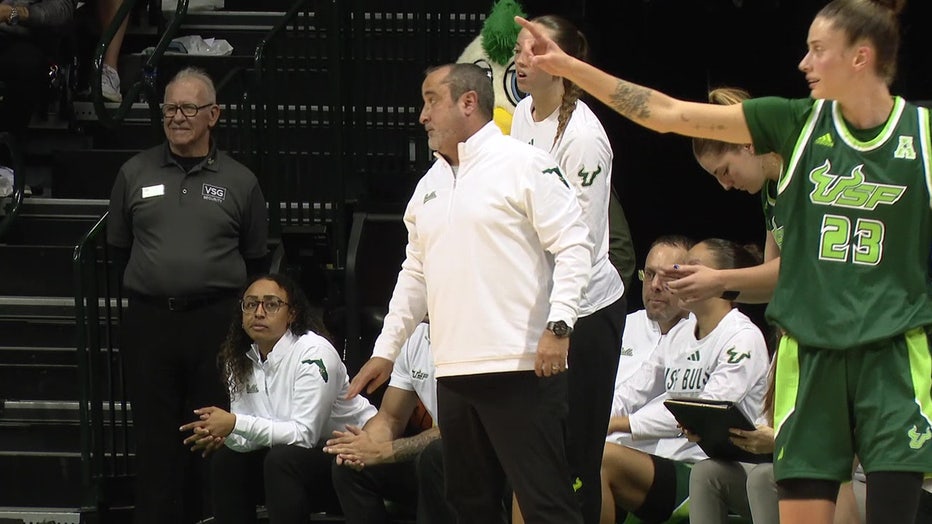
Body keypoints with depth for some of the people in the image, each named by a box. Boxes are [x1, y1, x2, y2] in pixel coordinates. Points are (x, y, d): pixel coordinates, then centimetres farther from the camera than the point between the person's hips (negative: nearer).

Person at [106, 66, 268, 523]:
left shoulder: (239, 182, 6)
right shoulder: (135, 174, 9)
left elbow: (256, 260, 13)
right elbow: (117, 246, 17)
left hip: (215, 322, -1)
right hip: (149, 321, 1)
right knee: (154, 435, 1)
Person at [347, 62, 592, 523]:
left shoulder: (524, 165, -4)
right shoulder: (430, 185, 19)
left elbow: (573, 246, -9)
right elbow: (415, 274, 25)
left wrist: (558, 325, -19)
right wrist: (385, 350, 21)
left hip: (521, 365, -8)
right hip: (454, 370, 8)